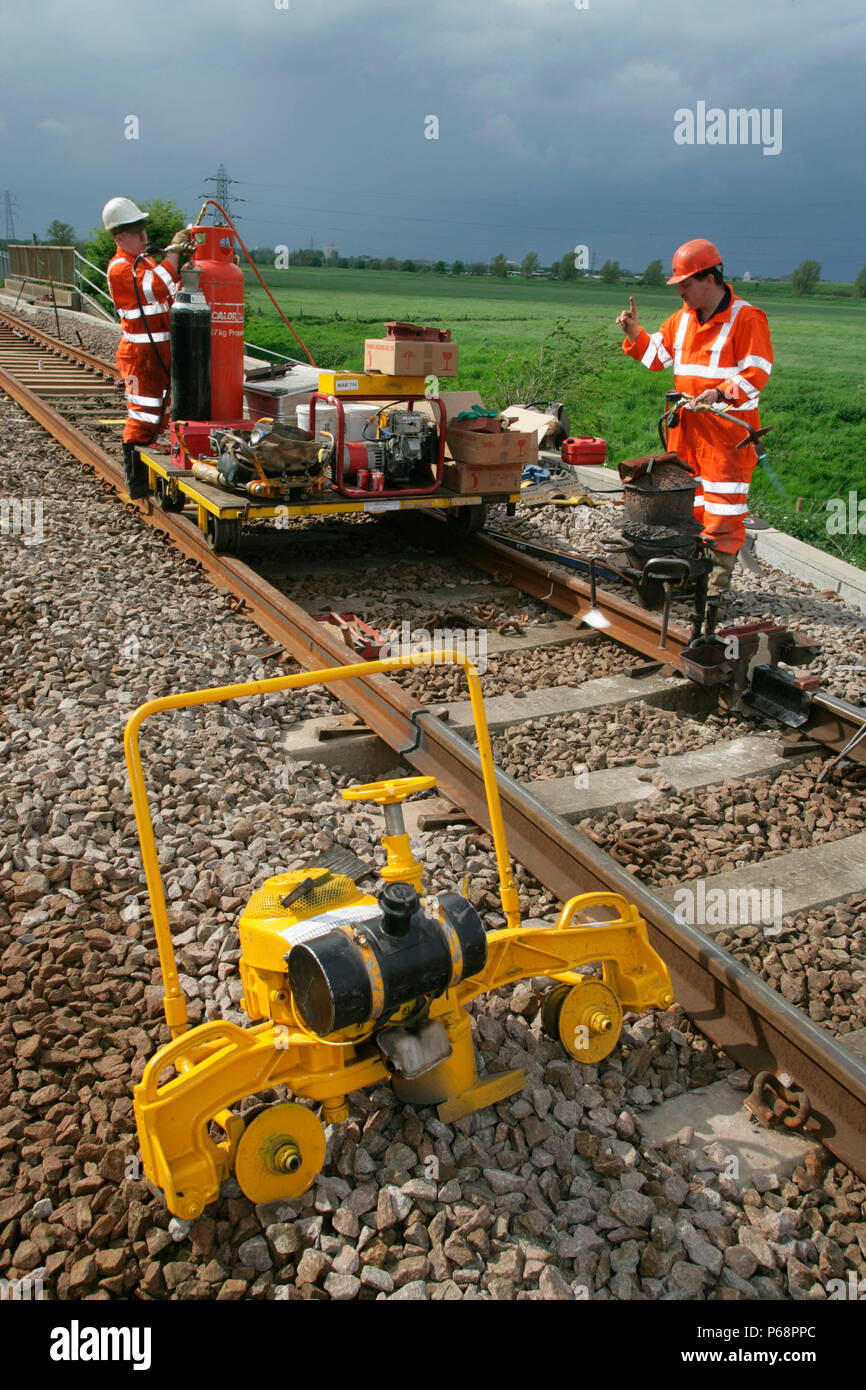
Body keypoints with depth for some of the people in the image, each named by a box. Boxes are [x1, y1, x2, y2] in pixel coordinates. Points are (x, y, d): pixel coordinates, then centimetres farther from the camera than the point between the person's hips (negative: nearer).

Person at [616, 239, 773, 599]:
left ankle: (718, 579, 3)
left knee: (723, 506, -4)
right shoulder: (683, 318, 11)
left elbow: (756, 372, -14)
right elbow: (658, 354, 18)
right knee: (687, 500, 13)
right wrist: (636, 335, 1)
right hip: (687, 425, 7)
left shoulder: (747, 318, -10)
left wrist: (722, 392, -29)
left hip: (729, 428, -7)